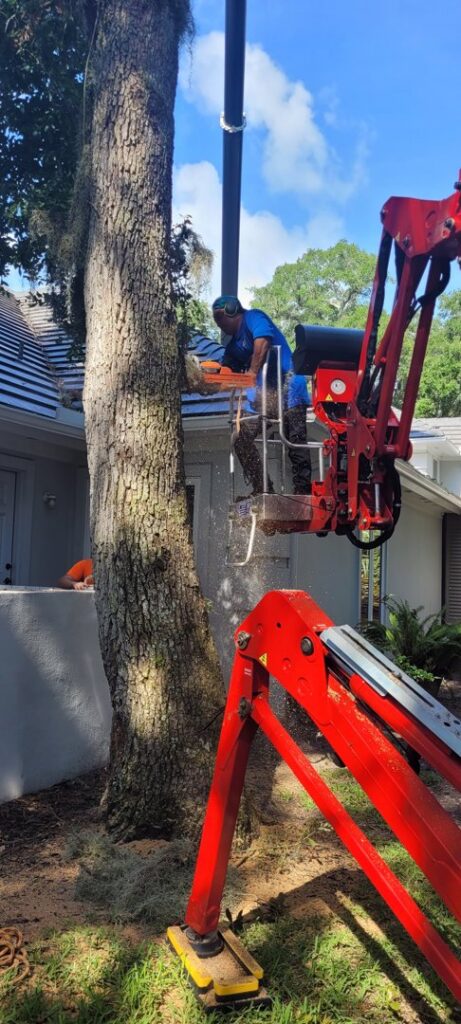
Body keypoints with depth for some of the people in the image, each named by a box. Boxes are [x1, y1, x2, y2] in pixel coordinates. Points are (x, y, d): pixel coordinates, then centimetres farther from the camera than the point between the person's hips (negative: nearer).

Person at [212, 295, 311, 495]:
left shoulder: (253, 317, -2)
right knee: (240, 439, 0)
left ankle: (302, 492, 0)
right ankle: (262, 490, 3)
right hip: (262, 398, 9)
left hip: (288, 391, -9)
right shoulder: (234, 345, 21)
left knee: (297, 446, -5)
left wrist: (252, 374, -17)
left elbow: (262, 342, -22)